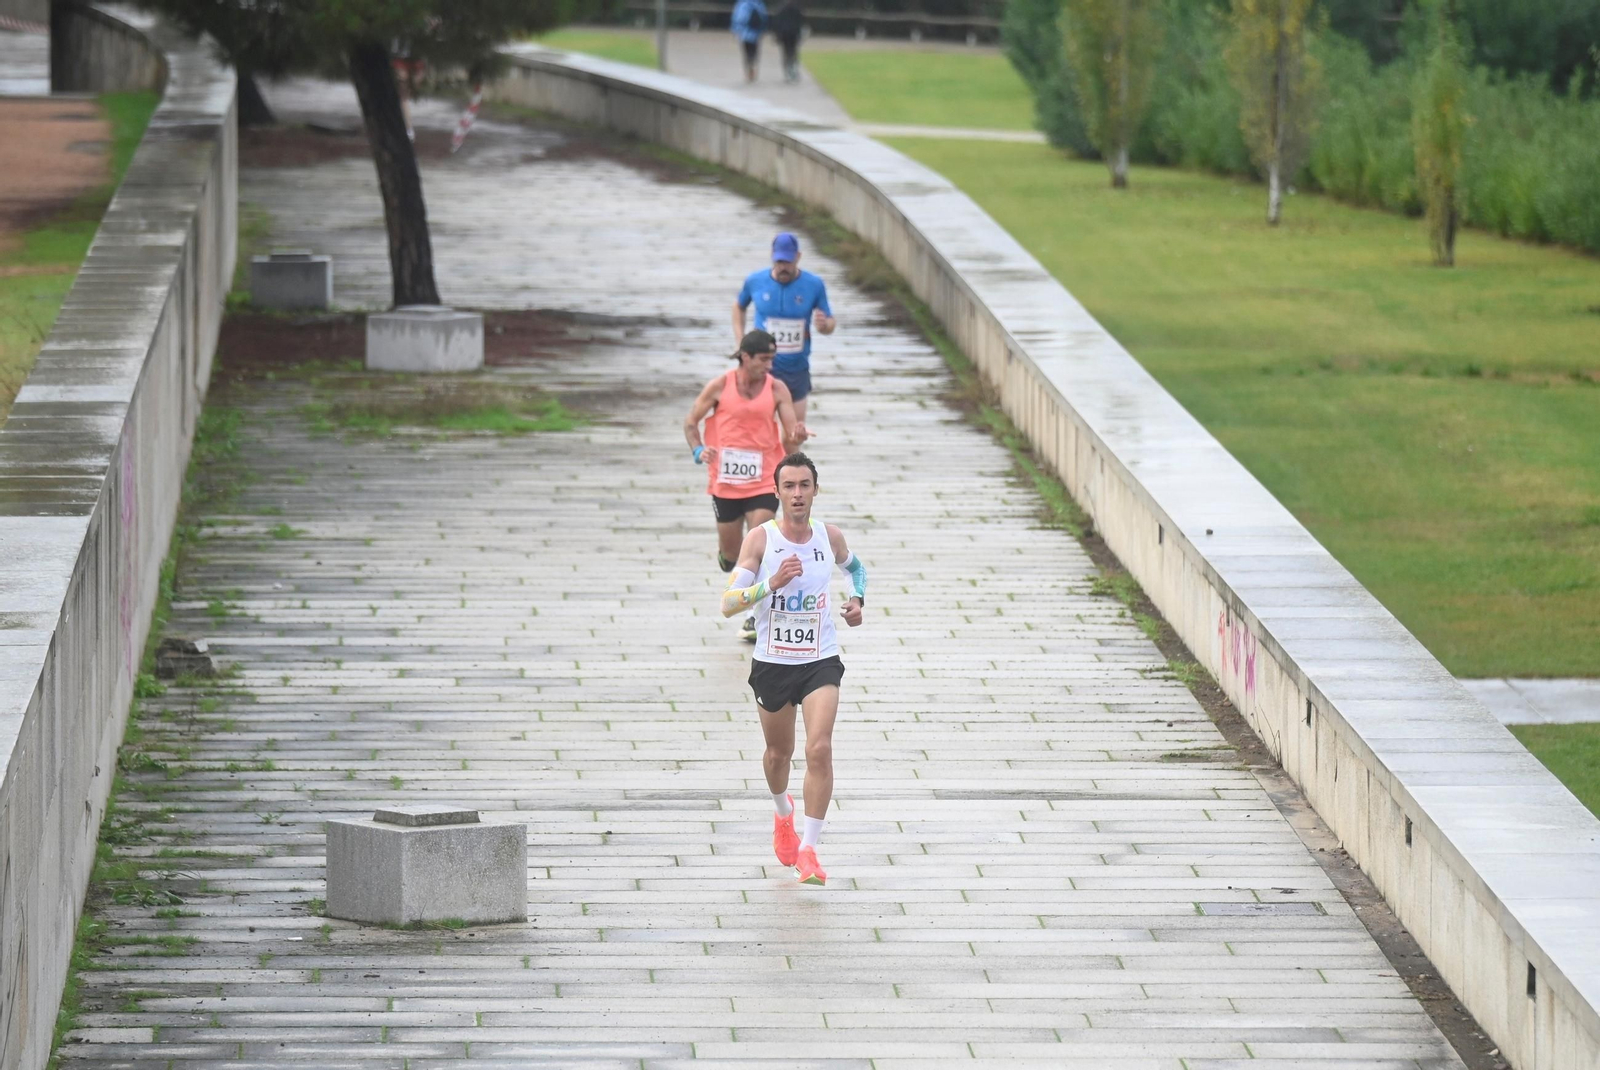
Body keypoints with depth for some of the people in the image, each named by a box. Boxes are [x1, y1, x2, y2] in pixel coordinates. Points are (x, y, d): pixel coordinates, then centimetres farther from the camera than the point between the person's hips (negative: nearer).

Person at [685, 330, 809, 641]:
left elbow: (790, 441, -4)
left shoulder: (777, 390, -4)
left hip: (763, 482, 0)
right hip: (725, 482, 0)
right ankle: (725, 556, 50)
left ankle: (755, 617, -3)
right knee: (731, 551, 12)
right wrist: (698, 450, -15)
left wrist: (796, 438, -29)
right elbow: (691, 422, 4)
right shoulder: (719, 387, -6)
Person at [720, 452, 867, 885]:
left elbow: (856, 567, 23)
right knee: (779, 751, 17)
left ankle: (808, 849, -10)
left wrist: (857, 599, 4)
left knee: (819, 749, -16)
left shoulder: (830, 537, -2)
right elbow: (728, 603, -18)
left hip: (821, 661, 0)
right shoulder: (760, 539, -11)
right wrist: (772, 583, -31)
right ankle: (783, 814, 50)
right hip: (772, 663, 0)